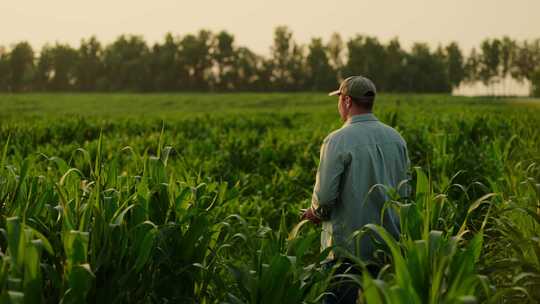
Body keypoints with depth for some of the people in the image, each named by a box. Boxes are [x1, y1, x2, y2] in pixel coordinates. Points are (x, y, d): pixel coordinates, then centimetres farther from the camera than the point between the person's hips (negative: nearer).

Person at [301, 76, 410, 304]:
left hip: (348, 246, -6)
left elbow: (324, 196, -16)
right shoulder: (396, 139, 5)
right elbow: (404, 190, 13)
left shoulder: (338, 140, -14)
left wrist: (316, 212, 4)